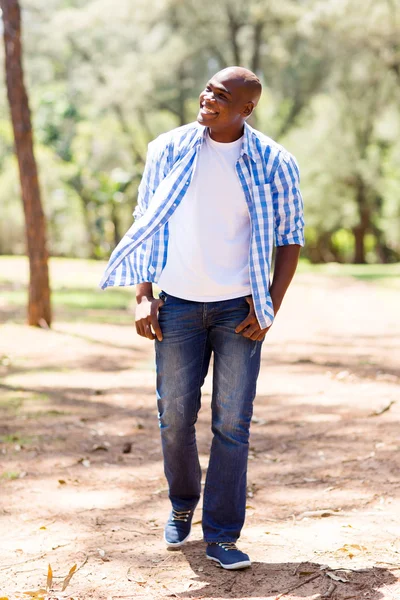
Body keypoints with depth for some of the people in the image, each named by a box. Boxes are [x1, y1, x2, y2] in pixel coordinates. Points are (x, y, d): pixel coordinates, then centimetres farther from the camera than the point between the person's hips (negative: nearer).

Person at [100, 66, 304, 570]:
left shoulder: (274, 164, -3)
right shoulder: (168, 151, 1)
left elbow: (289, 237, 3)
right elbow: (145, 223, 7)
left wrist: (271, 308, -4)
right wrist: (143, 296, 0)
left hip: (239, 310, -1)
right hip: (177, 304, 1)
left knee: (232, 424, -1)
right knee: (175, 418, 7)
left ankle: (221, 536, 9)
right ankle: (182, 505, 33)